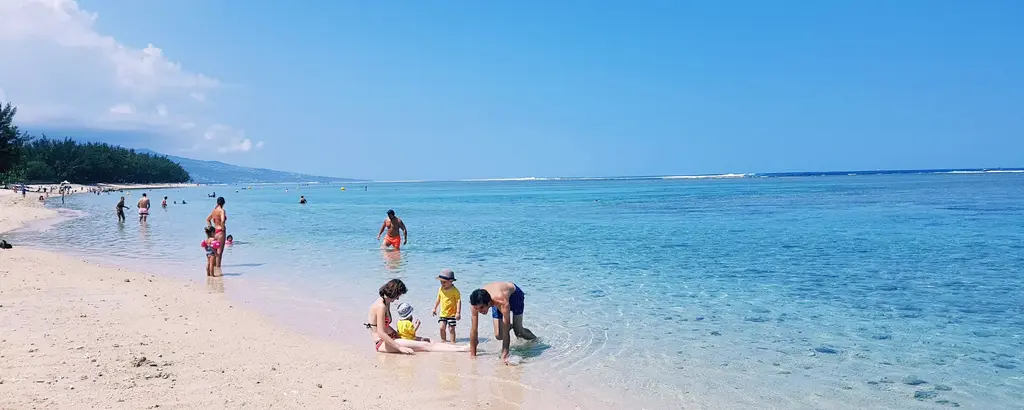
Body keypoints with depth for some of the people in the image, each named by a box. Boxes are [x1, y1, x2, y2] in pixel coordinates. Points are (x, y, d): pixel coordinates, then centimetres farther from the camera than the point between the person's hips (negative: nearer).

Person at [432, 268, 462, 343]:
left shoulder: (454, 290, -16)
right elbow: (438, 299, 16)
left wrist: (458, 312, -21)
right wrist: (434, 308, 20)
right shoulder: (440, 289, 2)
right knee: (442, 327, 4)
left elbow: (458, 301, -17)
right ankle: (443, 340, 22)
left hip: (452, 314, -5)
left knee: (451, 329, -1)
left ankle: (453, 342, 10)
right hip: (443, 313, 5)